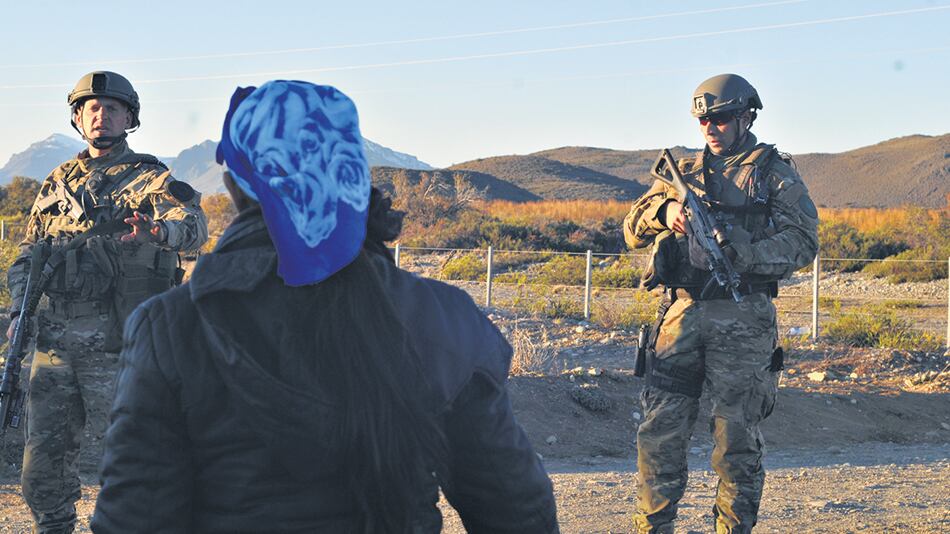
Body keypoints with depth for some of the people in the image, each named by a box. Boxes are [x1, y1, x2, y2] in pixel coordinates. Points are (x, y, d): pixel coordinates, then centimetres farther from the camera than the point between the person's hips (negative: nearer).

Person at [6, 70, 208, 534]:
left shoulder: (148, 178, 0)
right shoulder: (57, 183, 16)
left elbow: (193, 224, -18)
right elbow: (27, 255, 19)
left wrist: (158, 229, -41)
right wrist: (20, 311, 3)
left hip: (118, 344, -5)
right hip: (55, 340, 5)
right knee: (43, 453, 8)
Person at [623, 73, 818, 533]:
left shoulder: (774, 173, 7)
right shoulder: (684, 172, 18)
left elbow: (802, 241, -4)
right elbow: (633, 231, 14)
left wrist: (744, 255, -19)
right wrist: (665, 208, -7)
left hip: (741, 318, -3)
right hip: (682, 311, 3)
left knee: (736, 436, -1)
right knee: (659, 431, 1)